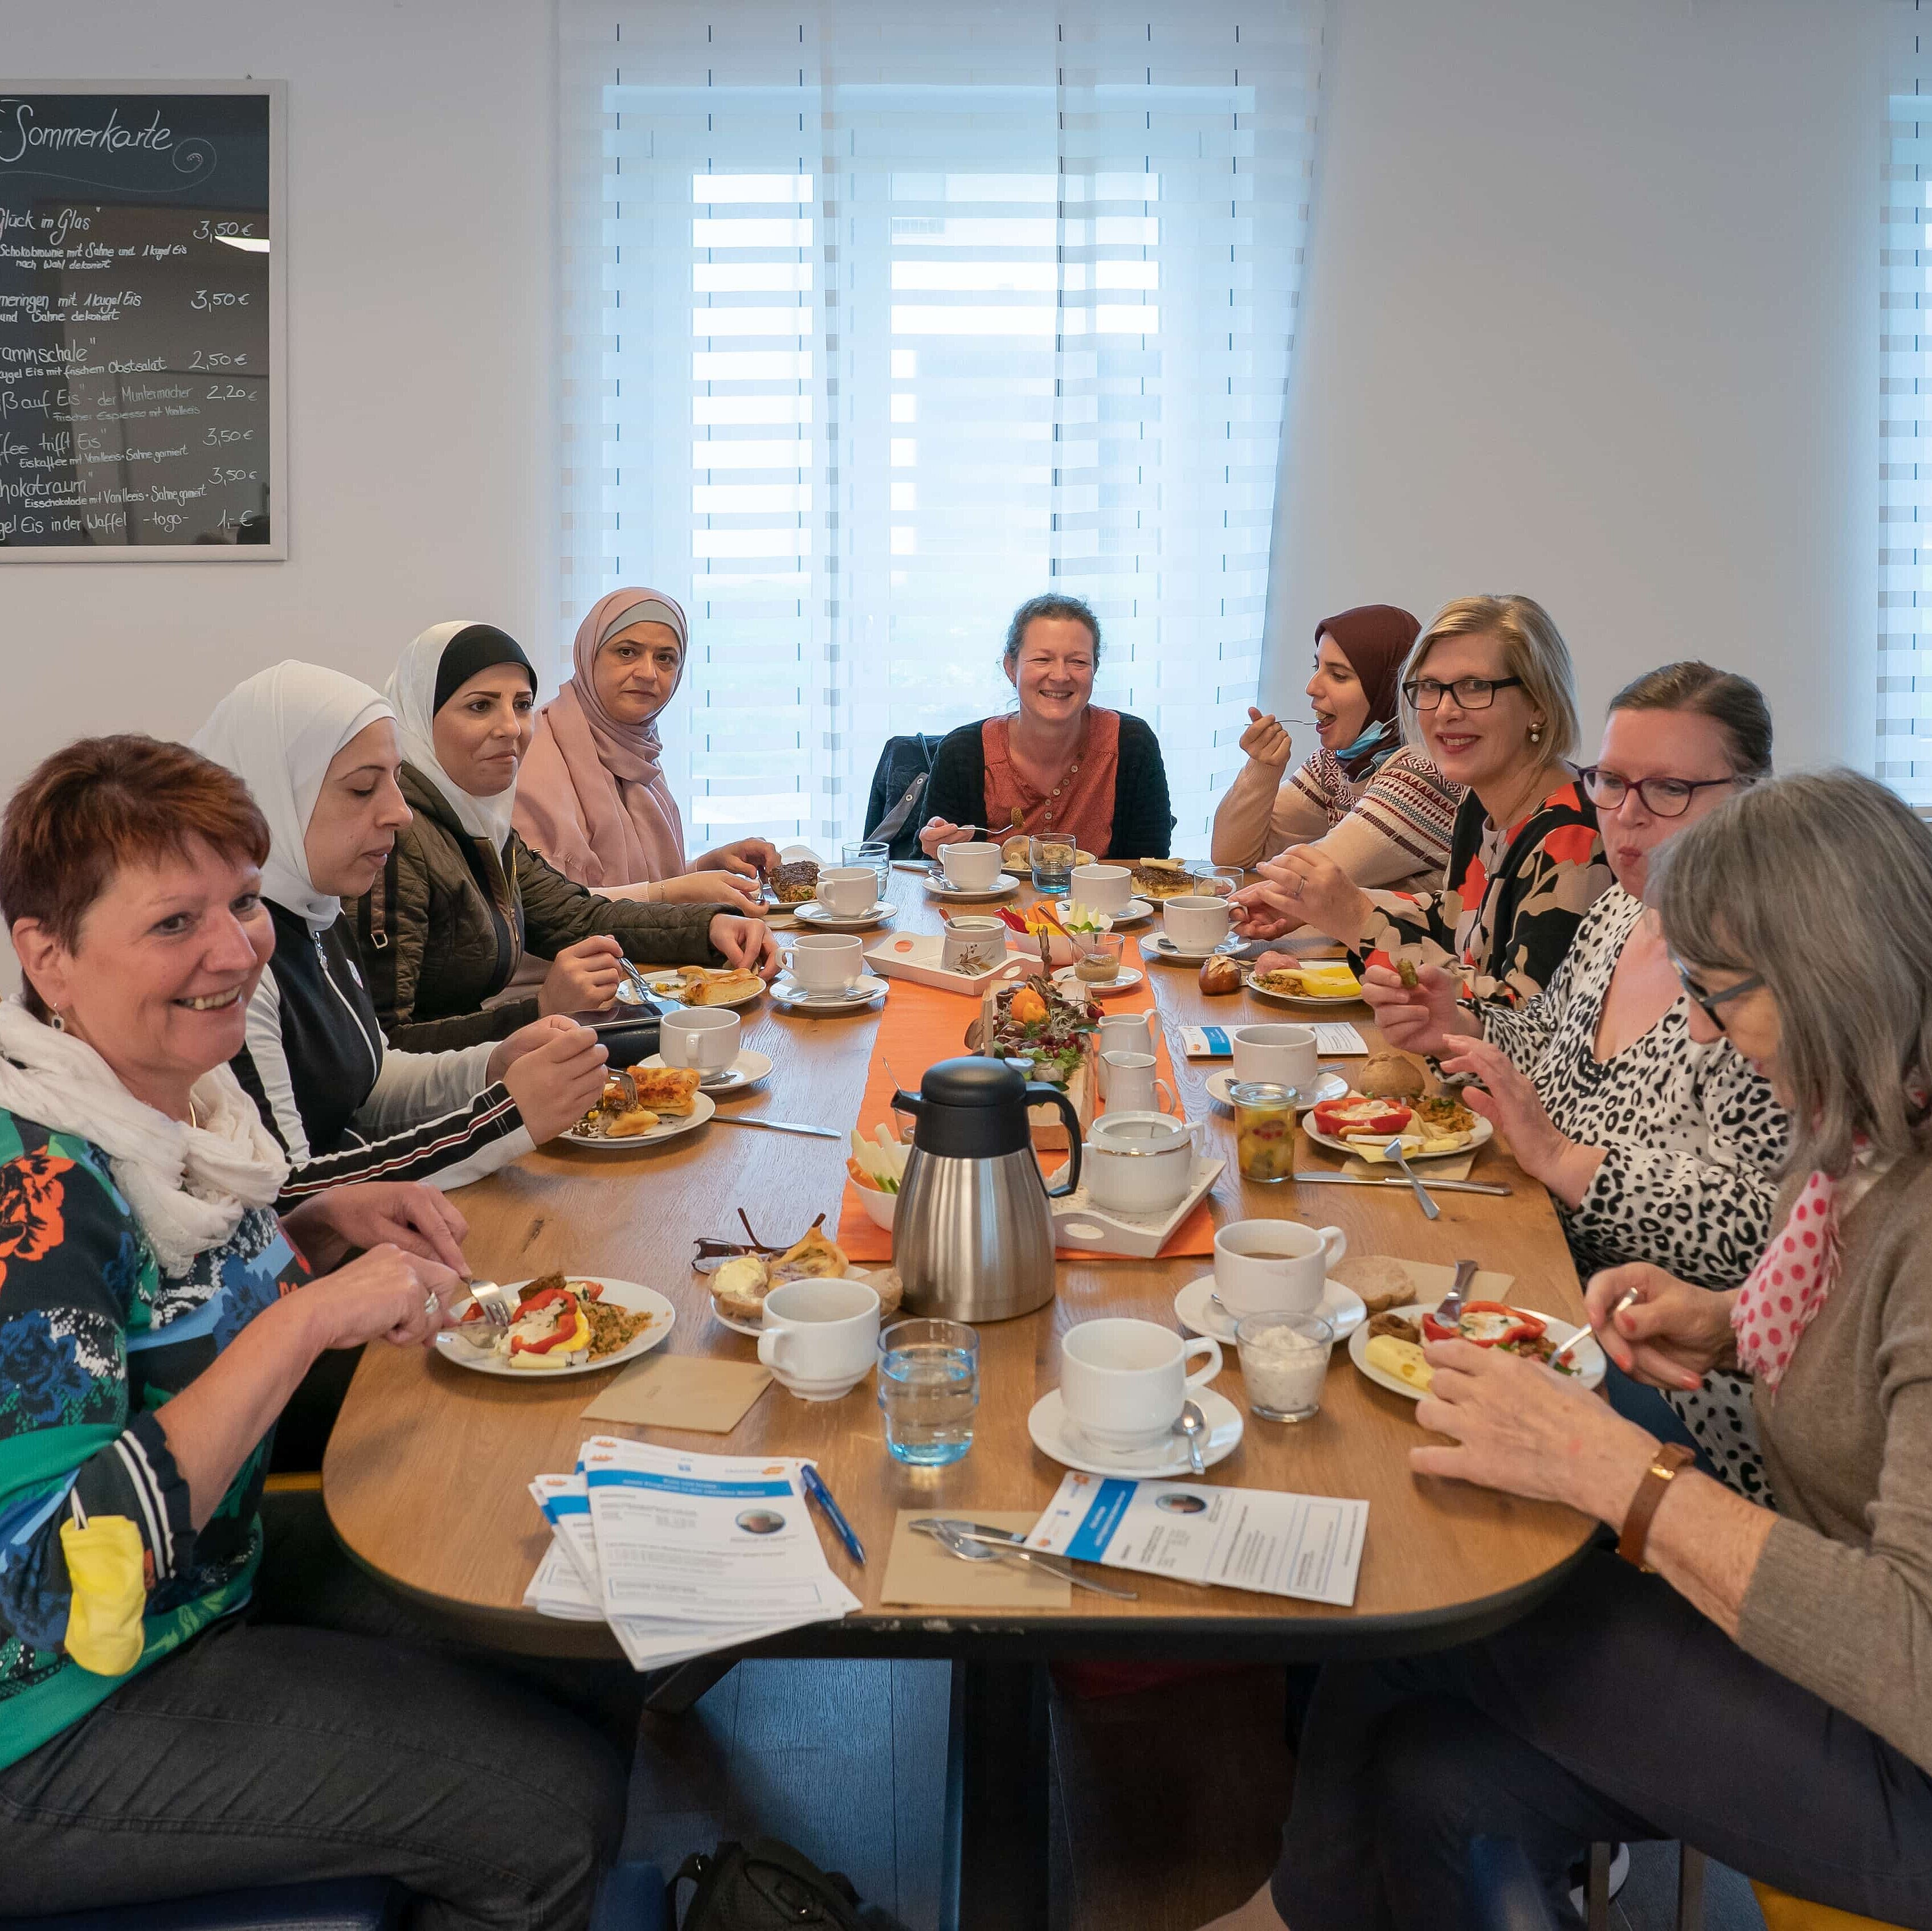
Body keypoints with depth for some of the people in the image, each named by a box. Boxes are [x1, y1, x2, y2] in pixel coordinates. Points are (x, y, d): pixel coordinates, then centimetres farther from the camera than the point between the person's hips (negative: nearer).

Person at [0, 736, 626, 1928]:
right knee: (558, 1807, -12)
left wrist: (324, 1227, -3)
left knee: (590, 1654, 8)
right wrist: (311, 1315, -32)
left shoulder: (181, 1098, -3)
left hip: (219, 1577, 8)